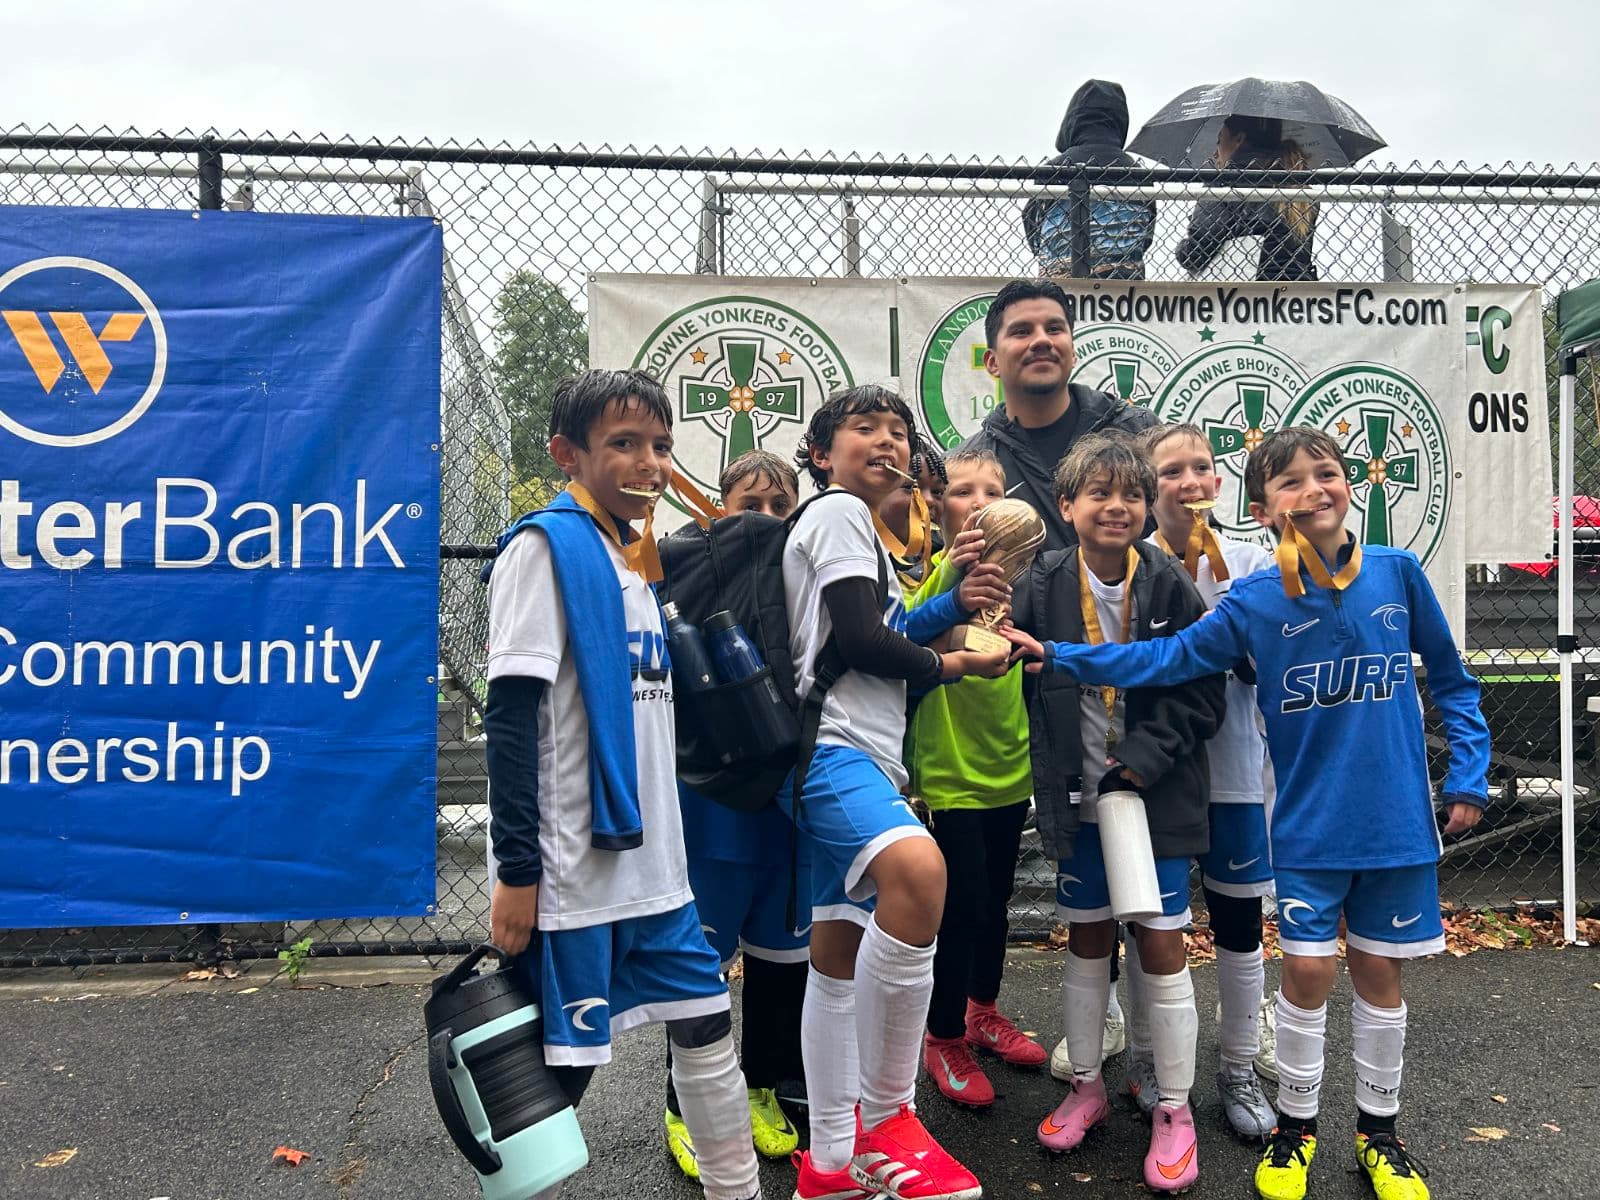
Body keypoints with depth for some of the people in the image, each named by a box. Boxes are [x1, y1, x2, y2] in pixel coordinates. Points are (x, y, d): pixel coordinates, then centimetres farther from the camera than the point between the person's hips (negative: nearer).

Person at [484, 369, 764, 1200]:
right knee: (561, 1063, 3)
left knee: (706, 1021, 16)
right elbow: (509, 715, -16)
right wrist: (516, 868, -18)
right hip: (571, 871, -8)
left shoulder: (633, 558, 13)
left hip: (650, 863, 8)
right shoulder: (546, 545, -11)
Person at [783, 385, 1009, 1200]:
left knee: (842, 953, 10)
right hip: (830, 748, -11)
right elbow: (857, 639, -13)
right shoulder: (837, 511, -3)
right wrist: (955, 664, 0)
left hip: (863, 758, 11)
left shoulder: (862, 531, 26)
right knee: (917, 868, -35)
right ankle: (884, 1121, -21)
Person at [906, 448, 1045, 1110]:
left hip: (1010, 768, 5)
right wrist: (953, 580, -41)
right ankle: (944, 1037, 22)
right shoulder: (930, 572, -11)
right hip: (948, 774, -5)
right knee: (961, 906, 0)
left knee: (995, 900, 19)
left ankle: (983, 1011, 41)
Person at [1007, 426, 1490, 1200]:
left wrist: (1467, 777, 1)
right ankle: (1294, 1127, 27)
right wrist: (1061, 657, -11)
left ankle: (1378, 1130, 34)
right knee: (1307, 970, 4)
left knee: (1379, 972, 13)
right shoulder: (1254, 603, -5)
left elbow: (1450, 682, 7)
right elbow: (1166, 658, -5)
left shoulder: (1398, 573, -3)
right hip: (1309, 824, -1)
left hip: (1398, 819, 1)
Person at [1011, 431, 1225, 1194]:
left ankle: (1174, 1109, 23)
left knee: (1161, 945, 6)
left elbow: (1202, 693, -6)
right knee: (1086, 940, 15)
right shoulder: (1043, 587, -5)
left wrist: (1145, 757, -15)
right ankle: (1086, 1086, 34)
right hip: (1079, 796, 2)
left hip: (1157, 794, -2)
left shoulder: (1171, 587, -8)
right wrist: (1052, 772, -8)